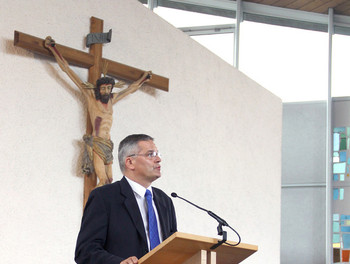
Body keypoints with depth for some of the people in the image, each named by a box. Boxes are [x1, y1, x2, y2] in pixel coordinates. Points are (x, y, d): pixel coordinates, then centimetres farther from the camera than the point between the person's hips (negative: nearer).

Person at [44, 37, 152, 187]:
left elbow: (130, 89, 38)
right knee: (103, 180, -20)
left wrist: (143, 79, 51)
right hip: (96, 143, -6)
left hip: (108, 145, 6)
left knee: (109, 180, -5)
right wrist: (53, 49, 4)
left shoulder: (111, 99, 17)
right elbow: (67, 70, 4)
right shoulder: (91, 96, 3)